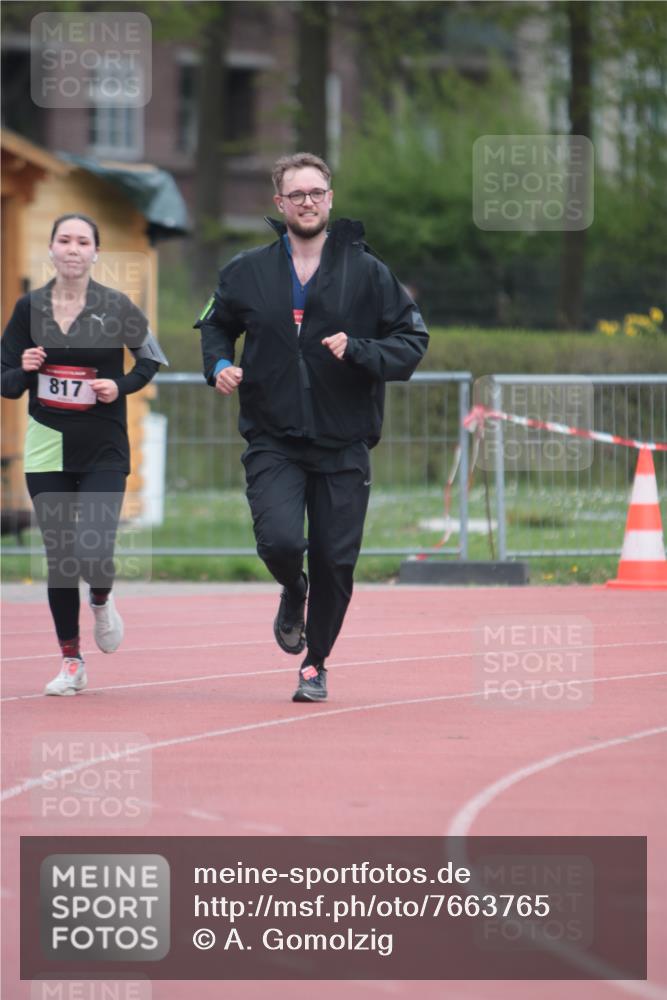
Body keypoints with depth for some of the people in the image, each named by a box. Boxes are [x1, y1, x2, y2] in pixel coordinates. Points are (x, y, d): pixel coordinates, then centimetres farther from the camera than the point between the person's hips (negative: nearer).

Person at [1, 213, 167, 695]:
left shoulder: (115, 306, -5)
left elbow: (153, 359, 8)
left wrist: (120, 387, -9)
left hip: (104, 451, -2)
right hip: (48, 450, 2)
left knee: (94, 555, -15)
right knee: (59, 559, 5)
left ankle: (102, 601, 21)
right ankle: (72, 663, 17)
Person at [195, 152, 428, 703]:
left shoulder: (367, 273, -1)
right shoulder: (248, 272, 3)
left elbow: (413, 340, 1)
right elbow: (215, 325, 19)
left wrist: (357, 351, -16)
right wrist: (218, 364, -1)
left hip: (343, 445, 0)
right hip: (273, 442, 0)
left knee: (335, 563, 1)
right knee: (280, 541, -20)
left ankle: (315, 664, 23)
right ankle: (293, 594, 17)